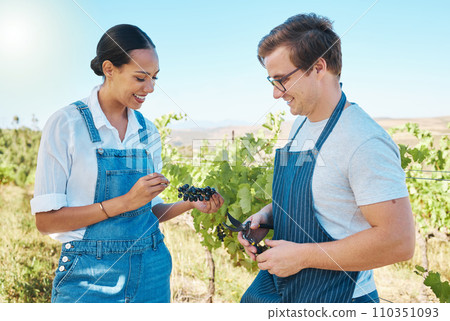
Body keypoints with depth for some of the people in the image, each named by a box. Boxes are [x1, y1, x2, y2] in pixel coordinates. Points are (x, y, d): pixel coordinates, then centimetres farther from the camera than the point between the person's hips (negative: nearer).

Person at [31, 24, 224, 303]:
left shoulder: (148, 131, 6)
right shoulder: (66, 125, -9)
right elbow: (46, 220, -12)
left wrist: (190, 203, -6)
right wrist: (125, 202, -19)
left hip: (150, 269, 5)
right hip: (89, 276, -4)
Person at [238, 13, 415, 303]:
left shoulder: (365, 142, -23)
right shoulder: (301, 126, 5)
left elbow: (399, 241, -25)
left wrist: (302, 255, -22)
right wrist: (266, 215, -1)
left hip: (333, 299, -7)